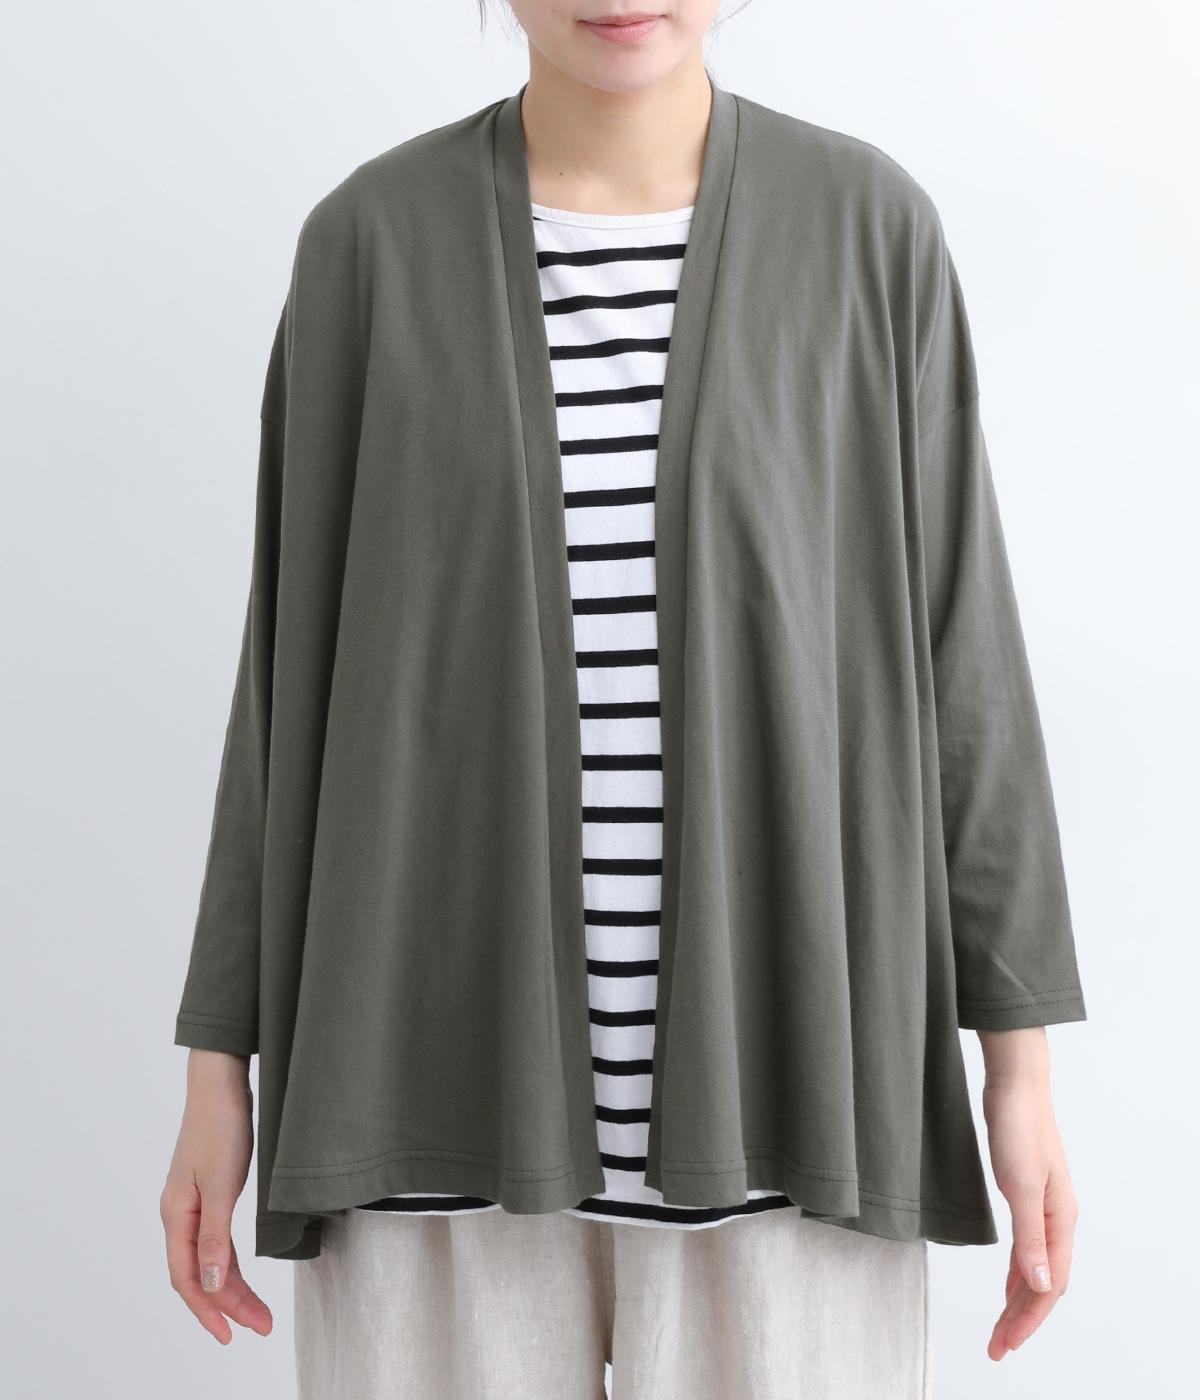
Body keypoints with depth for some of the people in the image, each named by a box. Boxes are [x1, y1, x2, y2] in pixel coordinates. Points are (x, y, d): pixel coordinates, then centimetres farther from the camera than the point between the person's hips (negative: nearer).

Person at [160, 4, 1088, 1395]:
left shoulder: (871, 230, 1)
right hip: (451, 1081, 1)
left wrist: (1022, 1060, 1)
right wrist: (219, 1067, 3)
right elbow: (299, 664, 4)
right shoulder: (373, 241, 2)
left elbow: (956, 645, 2)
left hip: (769, 1081, 0)